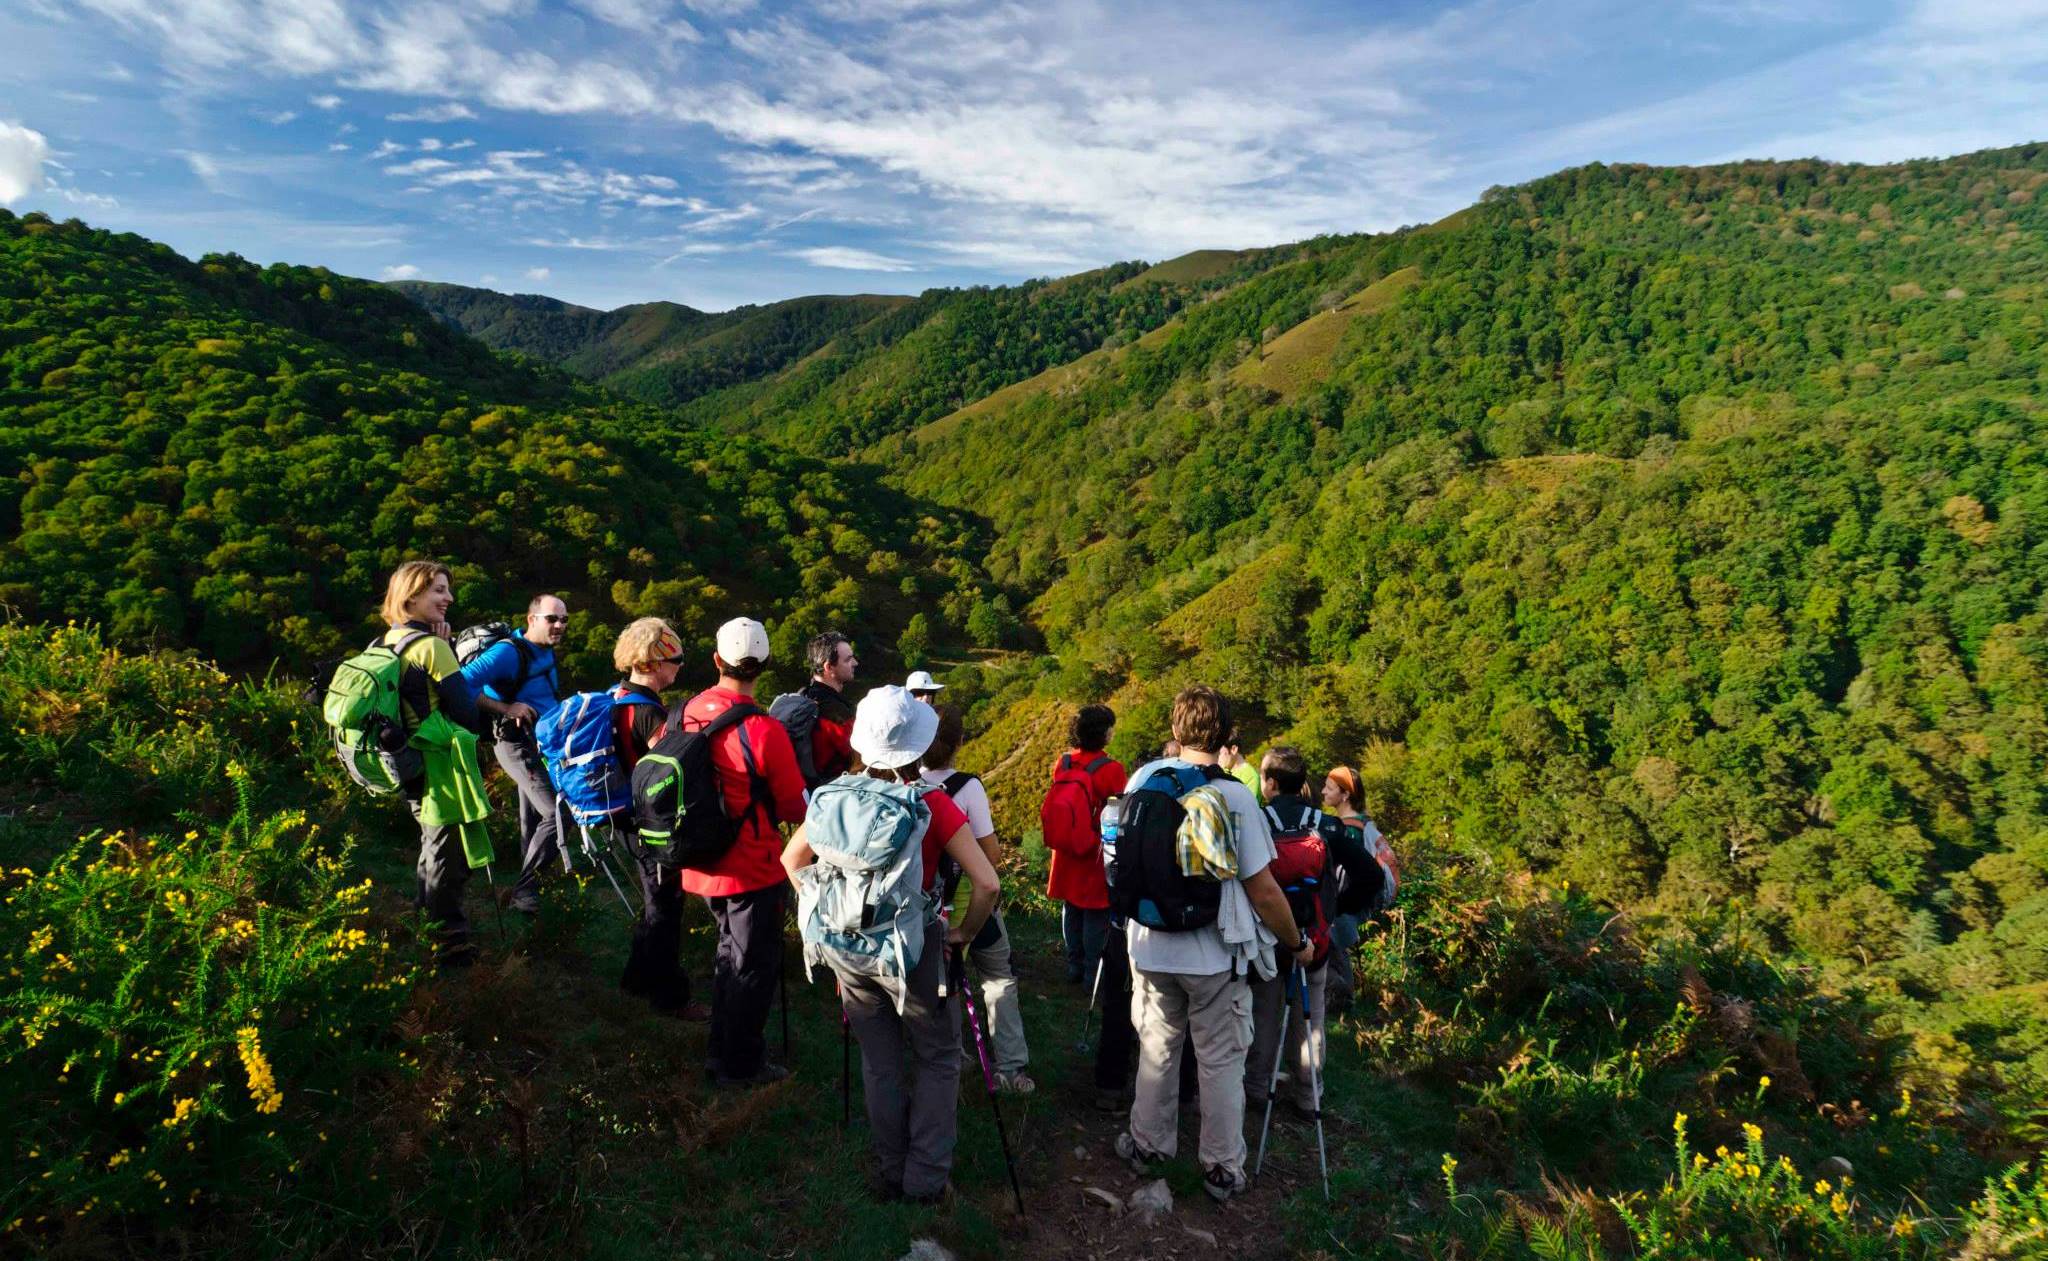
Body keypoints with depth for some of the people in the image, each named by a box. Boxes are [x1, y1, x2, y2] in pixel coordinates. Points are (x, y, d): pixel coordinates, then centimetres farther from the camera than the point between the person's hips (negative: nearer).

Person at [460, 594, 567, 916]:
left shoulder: (545, 651, 6)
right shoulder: (509, 652, -21)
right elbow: (461, 685, -31)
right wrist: (505, 708, -31)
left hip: (539, 742, 9)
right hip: (518, 745, -9)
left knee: (534, 815, 21)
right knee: (558, 815, -16)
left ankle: (530, 883, 38)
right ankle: (523, 891, -2)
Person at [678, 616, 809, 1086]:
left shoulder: (690, 712, -5)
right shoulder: (763, 729, -25)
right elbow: (795, 806, -14)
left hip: (703, 863, 7)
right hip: (751, 867, -7)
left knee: (731, 950, 26)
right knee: (755, 965, 11)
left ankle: (722, 1050, 39)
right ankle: (741, 1065, 24)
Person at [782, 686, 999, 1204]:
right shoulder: (932, 804, -17)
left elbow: (792, 858, 3)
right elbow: (986, 884, -20)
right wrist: (964, 932, -4)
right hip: (918, 947, -3)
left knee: (879, 1064, 20)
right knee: (937, 1061, 17)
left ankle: (890, 1174, 31)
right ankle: (926, 1178, 19)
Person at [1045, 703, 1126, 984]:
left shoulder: (1062, 763, -2)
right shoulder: (1111, 769, -20)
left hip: (1068, 853, 6)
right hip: (1097, 854, -6)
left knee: (1071, 909, 17)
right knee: (1096, 914, 5)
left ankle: (1074, 967, 29)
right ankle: (1093, 972, 13)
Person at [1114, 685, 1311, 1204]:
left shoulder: (1143, 780, -8)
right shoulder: (1235, 798, -17)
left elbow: (1123, 856, 5)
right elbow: (1263, 891, -14)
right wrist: (1297, 942, 2)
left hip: (1151, 948, 3)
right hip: (1215, 956, -3)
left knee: (1157, 1049, 21)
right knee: (1221, 1062, 14)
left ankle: (1148, 1145, 37)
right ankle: (1221, 1169, 28)